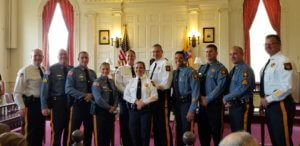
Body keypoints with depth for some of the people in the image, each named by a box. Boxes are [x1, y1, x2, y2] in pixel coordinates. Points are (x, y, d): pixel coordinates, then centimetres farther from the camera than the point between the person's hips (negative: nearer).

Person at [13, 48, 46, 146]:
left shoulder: (44, 70, 6)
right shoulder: (25, 71, -12)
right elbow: (17, 91, -14)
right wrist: (22, 107, -21)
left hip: (42, 103, 6)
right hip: (30, 104, -6)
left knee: (41, 130, 16)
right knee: (30, 131, 4)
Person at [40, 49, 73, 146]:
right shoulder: (51, 69, -6)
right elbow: (45, 88, -8)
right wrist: (44, 106, -14)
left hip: (70, 102, 4)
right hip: (57, 101, -4)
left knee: (69, 128, 15)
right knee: (57, 129, 1)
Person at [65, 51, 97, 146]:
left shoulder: (92, 73, 12)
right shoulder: (73, 72, -4)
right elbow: (68, 89, -15)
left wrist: (91, 95, -11)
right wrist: (84, 96, -21)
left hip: (90, 104, 5)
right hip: (78, 104, -5)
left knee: (89, 129, 13)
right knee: (74, 130, 0)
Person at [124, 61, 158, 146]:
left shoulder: (149, 81, 1)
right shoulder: (131, 81, 8)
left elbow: (154, 96, -5)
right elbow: (126, 95, 3)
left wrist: (143, 102, -15)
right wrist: (135, 101, -12)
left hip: (145, 109, -2)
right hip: (133, 109, 2)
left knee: (145, 133, 3)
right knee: (134, 134, 6)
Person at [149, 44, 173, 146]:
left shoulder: (165, 64, -11)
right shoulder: (152, 65, 17)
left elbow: (166, 84, -18)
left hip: (162, 95, -8)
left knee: (164, 123, -4)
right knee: (155, 122, 15)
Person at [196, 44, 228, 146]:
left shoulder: (220, 68, -8)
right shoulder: (202, 68, 13)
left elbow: (220, 87, -16)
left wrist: (207, 99, -14)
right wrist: (201, 97, -5)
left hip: (215, 104, -6)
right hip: (202, 103, 6)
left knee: (216, 132, 4)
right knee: (202, 130, 13)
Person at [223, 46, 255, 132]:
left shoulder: (245, 70, -13)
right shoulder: (233, 70, 14)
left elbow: (241, 89, -22)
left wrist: (226, 98, -13)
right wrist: (228, 101, 0)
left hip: (242, 106, -8)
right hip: (233, 106, 8)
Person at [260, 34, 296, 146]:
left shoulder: (283, 61, -13)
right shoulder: (268, 63, 14)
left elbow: (286, 87, -20)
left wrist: (268, 99, -17)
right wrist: (264, 100, 9)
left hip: (280, 105, -9)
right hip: (270, 105, 9)